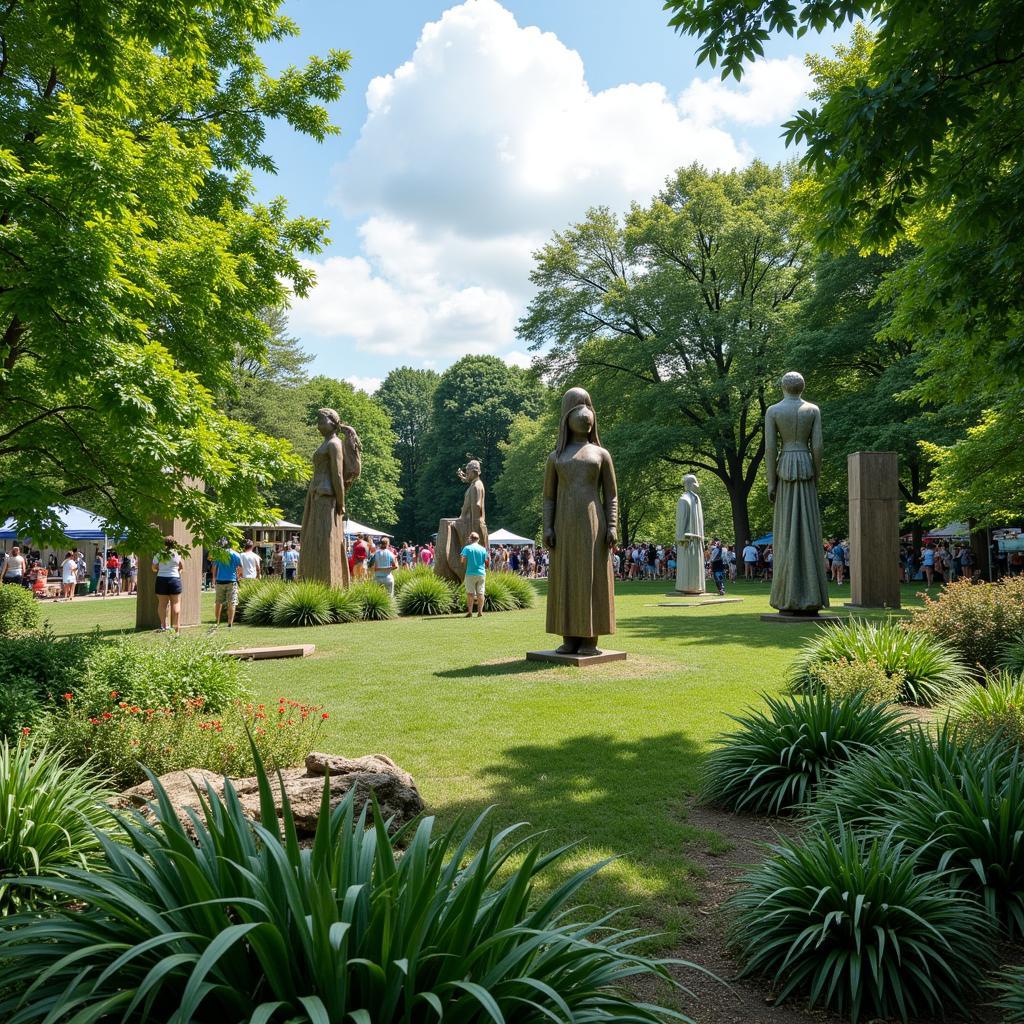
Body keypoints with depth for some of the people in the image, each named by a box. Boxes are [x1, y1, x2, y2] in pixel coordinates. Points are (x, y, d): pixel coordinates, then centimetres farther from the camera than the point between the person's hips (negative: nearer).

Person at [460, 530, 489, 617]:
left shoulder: (467, 548, -4)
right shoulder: (483, 549, 4)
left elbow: (464, 561, -10)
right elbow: (487, 562, 4)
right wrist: (489, 557, 24)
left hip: (470, 573, -2)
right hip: (481, 573, 2)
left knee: (470, 593, 1)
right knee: (480, 593, 6)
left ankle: (470, 612, -3)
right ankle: (480, 611, 6)